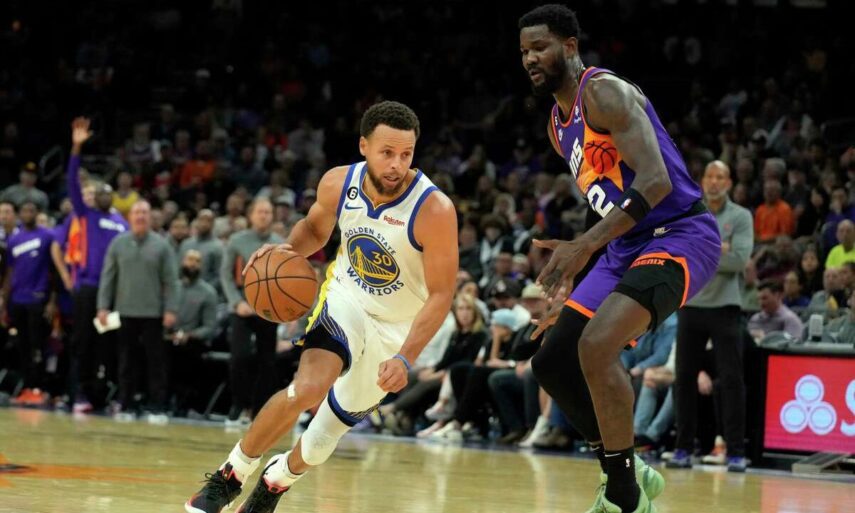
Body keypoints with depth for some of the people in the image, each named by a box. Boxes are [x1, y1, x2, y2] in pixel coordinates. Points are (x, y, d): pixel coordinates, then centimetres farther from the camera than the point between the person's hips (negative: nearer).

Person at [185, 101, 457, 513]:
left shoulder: (434, 210, -28)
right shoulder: (338, 184, -16)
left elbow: (440, 294, -22)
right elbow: (315, 229, 8)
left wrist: (404, 359, -33)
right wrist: (289, 248, -14)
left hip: (395, 329, -1)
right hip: (345, 299, 1)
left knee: (327, 433, 7)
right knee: (308, 389, -28)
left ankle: (277, 479, 40)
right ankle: (228, 477, -9)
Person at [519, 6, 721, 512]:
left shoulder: (604, 92, -14)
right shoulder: (560, 124, 16)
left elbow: (656, 181, -26)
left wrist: (585, 246, -33)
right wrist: (571, 291, 21)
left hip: (679, 237, -10)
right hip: (627, 246, 10)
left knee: (596, 347, -29)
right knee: (552, 361, 8)